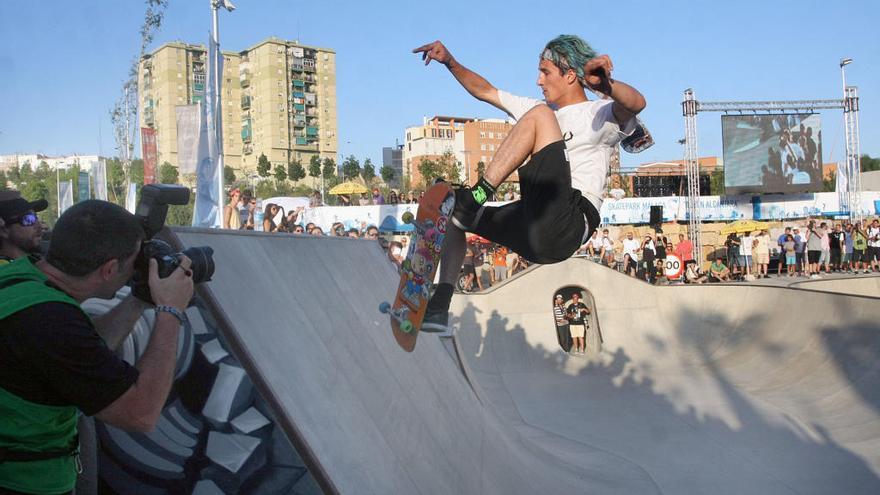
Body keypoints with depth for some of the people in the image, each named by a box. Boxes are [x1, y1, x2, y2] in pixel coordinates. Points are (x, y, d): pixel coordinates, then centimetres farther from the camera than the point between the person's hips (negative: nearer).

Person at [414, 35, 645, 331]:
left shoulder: (600, 113, 6)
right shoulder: (537, 108, 30)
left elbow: (636, 103, -17)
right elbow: (485, 92, 31)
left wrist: (606, 85, -38)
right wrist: (450, 62, 18)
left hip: (567, 226, -8)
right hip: (535, 233, 8)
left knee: (540, 115, -16)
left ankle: (478, 194, -22)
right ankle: (438, 308, 6)